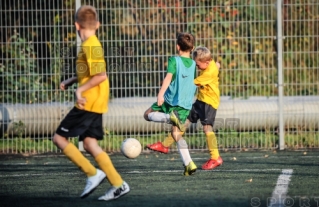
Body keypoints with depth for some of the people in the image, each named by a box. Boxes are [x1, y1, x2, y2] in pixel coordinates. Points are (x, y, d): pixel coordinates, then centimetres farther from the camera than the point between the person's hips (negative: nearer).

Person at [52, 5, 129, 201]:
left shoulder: (90, 46, -15)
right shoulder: (92, 44, 14)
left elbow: (100, 75, -23)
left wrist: (80, 90, -19)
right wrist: (71, 81, 17)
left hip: (88, 103, -9)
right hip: (94, 104, 9)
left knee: (59, 138, -3)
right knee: (89, 143, 7)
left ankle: (93, 173, -8)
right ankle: (118, 184, 1)